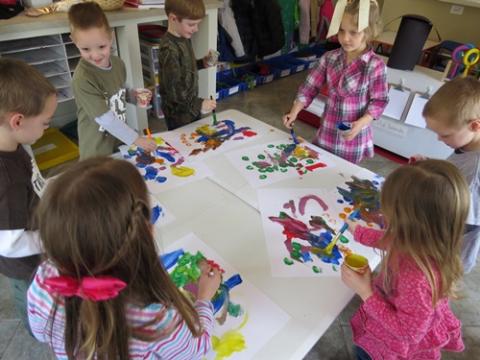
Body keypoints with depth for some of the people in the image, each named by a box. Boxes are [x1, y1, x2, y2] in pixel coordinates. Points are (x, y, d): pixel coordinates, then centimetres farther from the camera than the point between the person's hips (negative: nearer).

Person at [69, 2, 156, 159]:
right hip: (98, 151, -6)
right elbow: (106, 118, -24)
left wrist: (133, 95, -5)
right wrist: (136, 139, -21)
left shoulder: (118, 63, -3)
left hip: (122, 140, 6)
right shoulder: (82, 78, -24)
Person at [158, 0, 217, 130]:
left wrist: (203, 63, 4)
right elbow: (173, 88, -27)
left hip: (191, 108, 9)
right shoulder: (169, 49, -25)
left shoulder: (185, 38, 3)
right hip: (178, 113, -9)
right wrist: (198, 104, -26)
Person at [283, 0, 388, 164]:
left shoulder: (375, 65, -15)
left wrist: (361, 123, -24)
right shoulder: (329, 58, -5)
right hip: (328, 131, 3)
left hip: (353, 135, -3)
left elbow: (379, 101, -10)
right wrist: (294, 112, -14)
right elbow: (310, 87, -2)